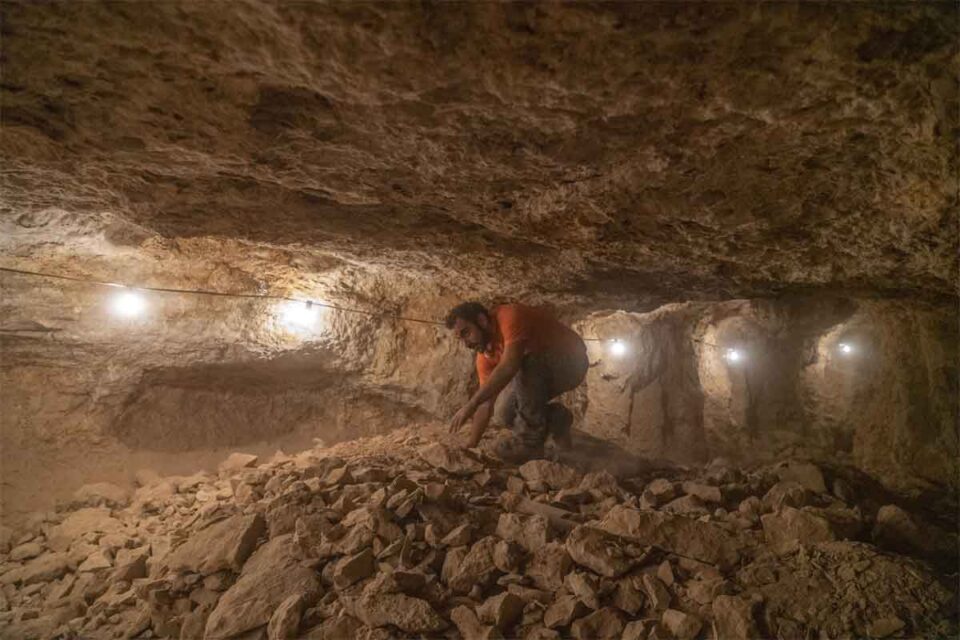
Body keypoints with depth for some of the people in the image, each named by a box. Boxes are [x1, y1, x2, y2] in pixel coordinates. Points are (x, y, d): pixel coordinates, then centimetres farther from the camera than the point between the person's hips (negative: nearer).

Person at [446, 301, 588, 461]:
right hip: (541, 373, 8)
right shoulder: (485, 356, -4)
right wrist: (470, 446, -9)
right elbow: (486, 405, -3)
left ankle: (530, 441, -22)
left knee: (525, 362, -35)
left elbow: (509, 366, -42)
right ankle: (556, 419, 14)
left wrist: (471, 404, -42)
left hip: (572, 362, -8)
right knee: (504, 414, -8)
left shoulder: (510, 316, -28)